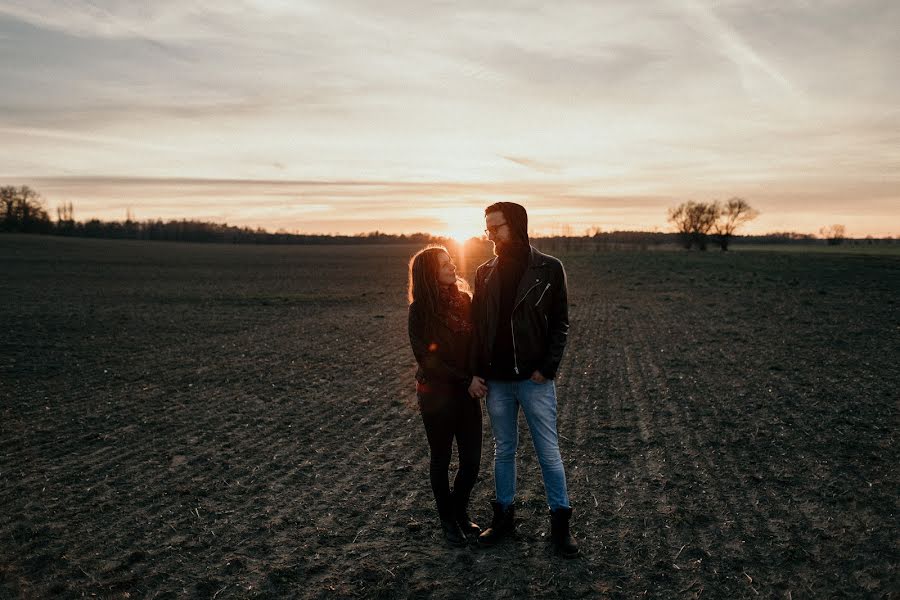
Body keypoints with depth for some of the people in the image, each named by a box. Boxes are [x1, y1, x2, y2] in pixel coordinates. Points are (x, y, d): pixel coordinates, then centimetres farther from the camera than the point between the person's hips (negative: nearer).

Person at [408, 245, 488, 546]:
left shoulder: (464, 300, 1)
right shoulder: (420, 310, -11)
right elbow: (427, 358, -13)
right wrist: (466, 381, -15)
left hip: (467, 391, 4)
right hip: (436, 394, -4)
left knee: (472, 459, 6)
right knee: (441, 459, 10)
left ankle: (460, 511, 31)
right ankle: (448, 520, 29)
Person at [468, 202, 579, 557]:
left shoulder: (549, 269, -4)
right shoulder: (485, 272, 5)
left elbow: (560, 323, -2)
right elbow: (477, 325, 7)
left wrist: (547, 368, -12)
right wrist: (476, 372, -1)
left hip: (535, 379, -3)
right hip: (496, 381, 3)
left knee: (549, 451, 4)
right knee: (503, 450, 14)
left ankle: (560, 522, 17)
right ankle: (504, 516, 28)